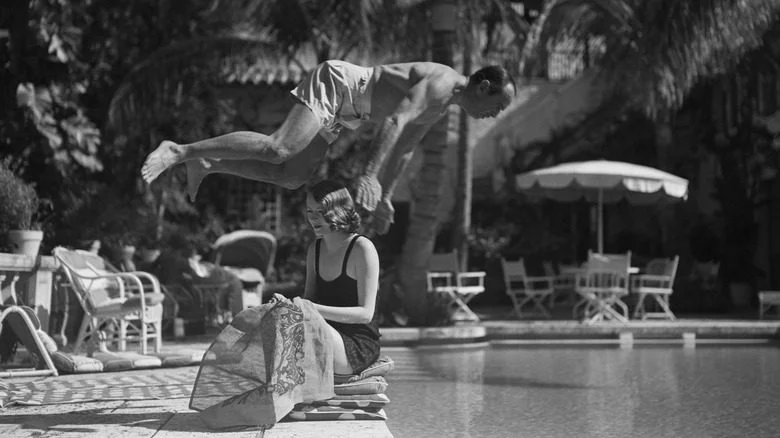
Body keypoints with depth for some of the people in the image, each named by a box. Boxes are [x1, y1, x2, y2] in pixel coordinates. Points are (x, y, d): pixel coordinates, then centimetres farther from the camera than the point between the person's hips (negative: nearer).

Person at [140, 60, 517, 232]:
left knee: (292, 177, 5)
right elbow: (395, 121, -33)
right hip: (336, 83, -10)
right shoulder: (441, 83, -18)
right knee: (278, 150, -26)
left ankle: (207, 164, 11)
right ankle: (179, 151, -25)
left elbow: (405, 147, 26)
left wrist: (386, 196, 28)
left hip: (342, 113, 10)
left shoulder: (443, 106, 14)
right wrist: (369, 175, -42)